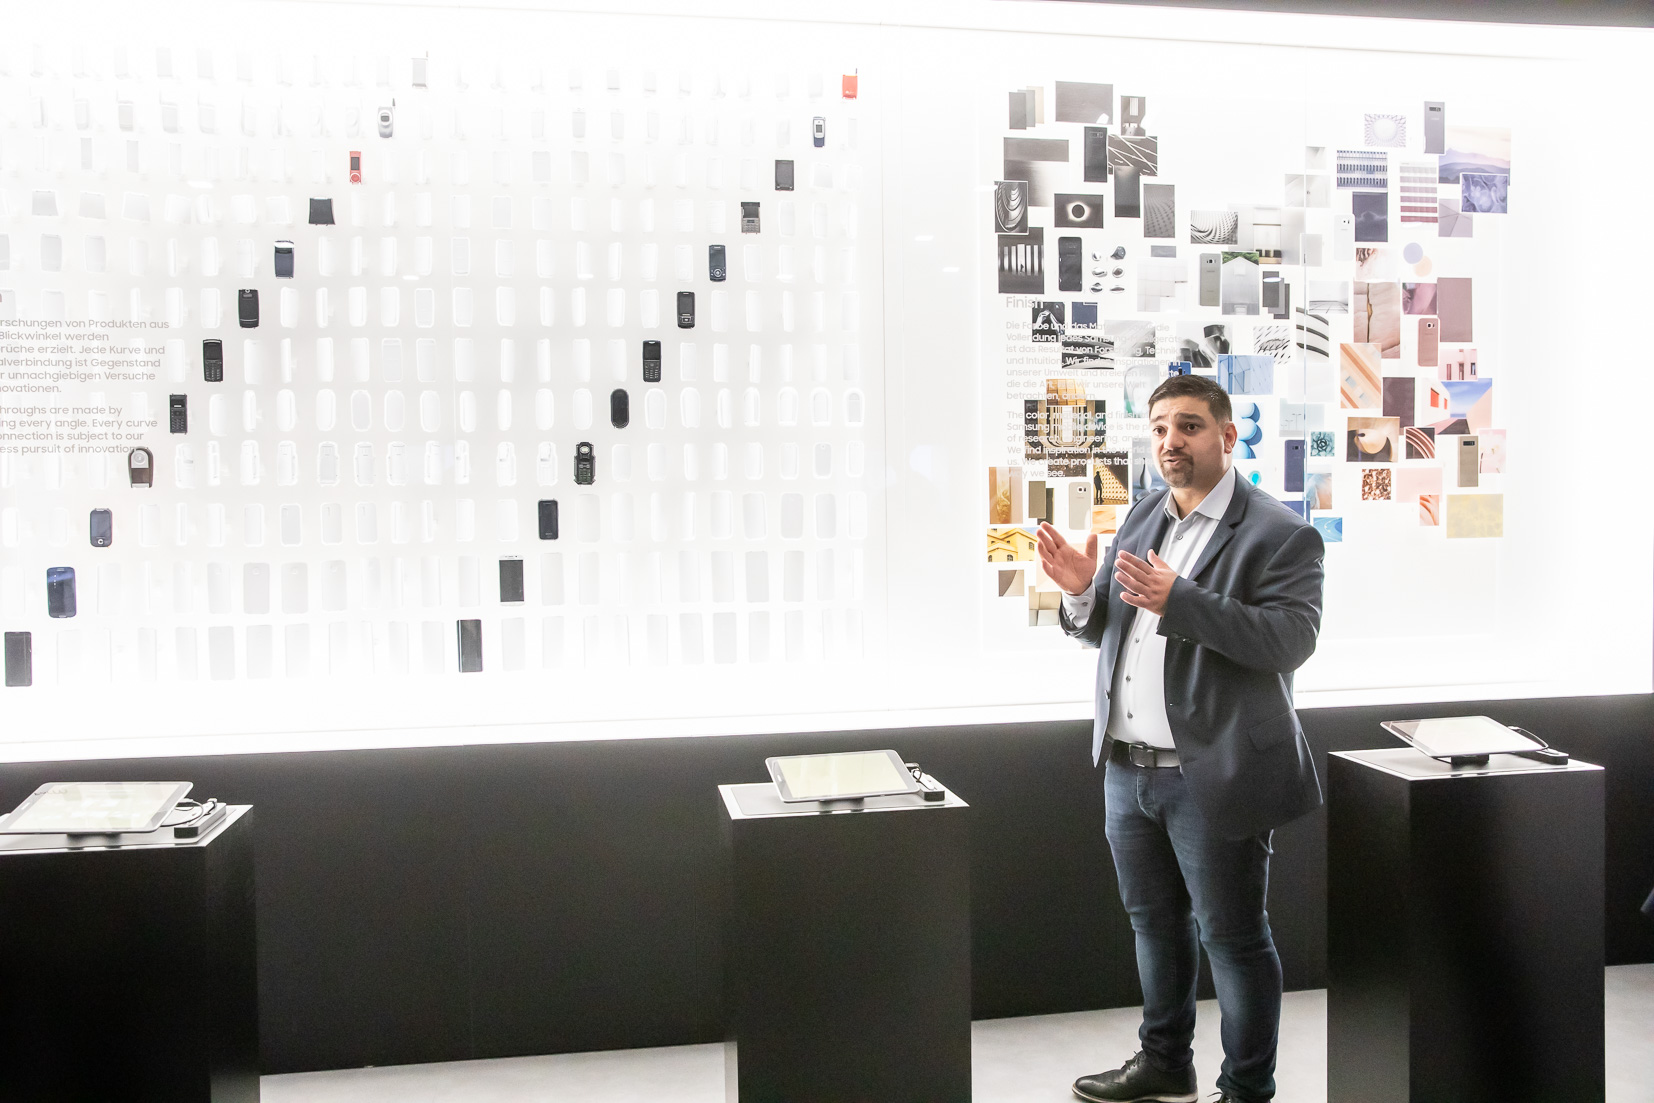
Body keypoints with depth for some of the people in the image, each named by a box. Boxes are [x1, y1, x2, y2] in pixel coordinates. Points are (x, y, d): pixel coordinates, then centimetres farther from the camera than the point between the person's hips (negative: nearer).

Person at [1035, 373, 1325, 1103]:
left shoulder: (1279, 535, -10)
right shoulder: (1141, 516, 11)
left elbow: (1291, 639, -23)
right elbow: (1102, 629, 15)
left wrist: (1178, 601, -32)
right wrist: (1083, 593, -9)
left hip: (1213, 775, -7)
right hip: (1127, 767, 7)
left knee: (1232, 936, 6)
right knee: (1154, 922, 21)